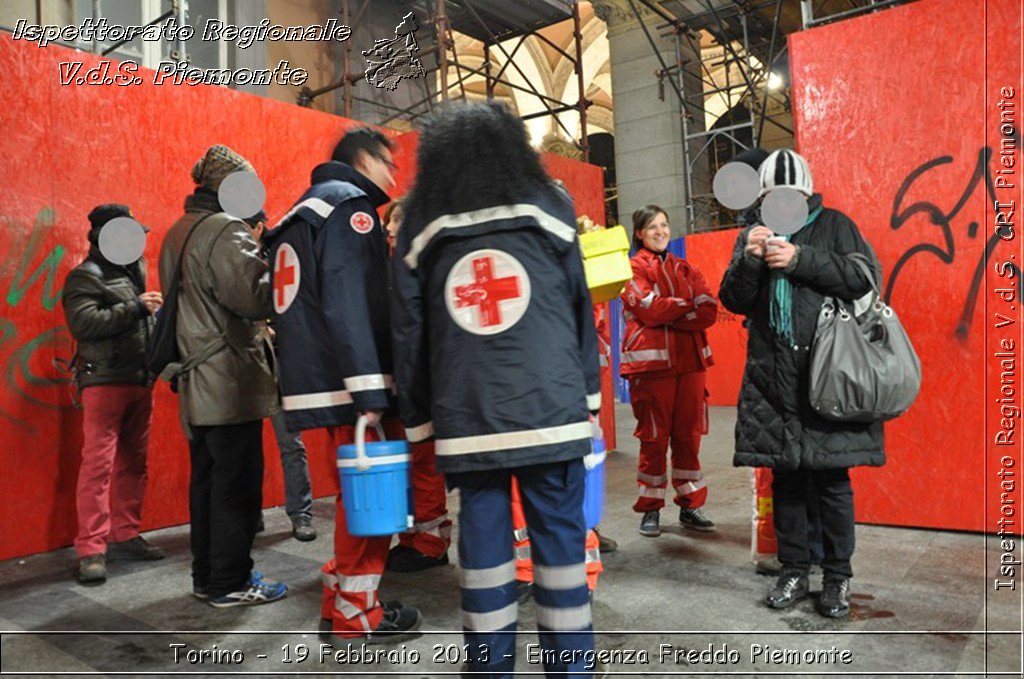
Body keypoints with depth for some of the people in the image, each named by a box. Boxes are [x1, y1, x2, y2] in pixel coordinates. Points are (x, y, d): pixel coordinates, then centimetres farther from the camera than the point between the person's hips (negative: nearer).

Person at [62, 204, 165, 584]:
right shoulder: (86, 276, -4)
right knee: (98, 465, -9)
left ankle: (125, 536, 18)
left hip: (141, 382, 8)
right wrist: (135, 308, -18)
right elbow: (83, 323, -19)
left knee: (133, 463, 9)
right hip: (105, 382, -7)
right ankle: (91, 550, -6)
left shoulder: (134, 271, 20)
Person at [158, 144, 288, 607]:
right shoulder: (226, 230, -13)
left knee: (207, 479, 16)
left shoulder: (178, 232, 17)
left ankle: (206, 576, 26)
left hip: (197, 381, 9)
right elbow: (255, 299, -23)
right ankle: (230, 583, 9)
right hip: (231, 380, -9)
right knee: (237, 483, 0)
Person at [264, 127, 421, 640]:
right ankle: (355, 612, 9)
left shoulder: (303, 212, 22)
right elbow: (350, 303, -20)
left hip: (315, 380, 9)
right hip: (346, 381, -9)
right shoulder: (350, 204, -7)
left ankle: (338, 597, 25)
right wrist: (369, 391, -23)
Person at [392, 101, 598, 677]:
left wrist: (419, 418, 15)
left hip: (466, 420, 1)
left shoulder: (421, 231, 8)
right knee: (559, 537, 7)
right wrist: (588, 392, 16)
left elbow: (409, 333, 8)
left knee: (484, 540, 10)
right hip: (551, 411, -1)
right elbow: (581, 310, 8)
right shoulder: (548, 209, 6)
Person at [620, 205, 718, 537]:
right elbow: (651, 309, -14)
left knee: (689, 436, 7)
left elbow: (709, 311, 2)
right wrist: (688, 305, -1)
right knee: (654, 438, 1)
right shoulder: (633, 268, 3)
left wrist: (667, 316, -10)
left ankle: (690, 506, 20)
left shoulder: (686, 269, 17)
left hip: (690, 360, 4)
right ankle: (651, 510, 13)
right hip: (652, 362, -4)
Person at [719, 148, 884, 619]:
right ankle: (793, 571, 22)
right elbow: (734, 301, 5)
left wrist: (801, 260, -14)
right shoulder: (751, 236, 13)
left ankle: (838, 576, 17)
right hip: (773, 379, 2)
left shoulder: (834, 225, 7)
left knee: (831, 478, 2)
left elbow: (864, 277, -6)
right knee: (785, 478, 9)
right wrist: (748, 260, -13)